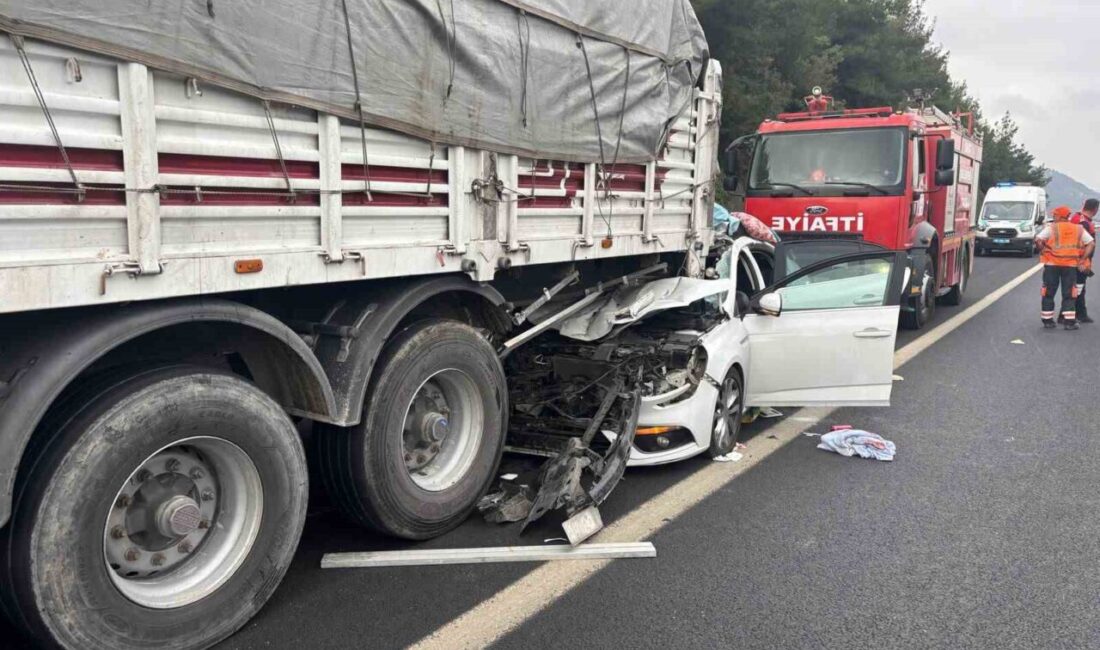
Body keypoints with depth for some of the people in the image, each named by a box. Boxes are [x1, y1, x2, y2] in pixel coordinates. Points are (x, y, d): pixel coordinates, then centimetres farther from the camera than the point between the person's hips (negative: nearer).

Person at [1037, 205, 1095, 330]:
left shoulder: (1051, 228, -4)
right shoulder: (1079, 229, 7)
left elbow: (1038, 239, -17)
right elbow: (1092, 243, 4)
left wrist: (1042, 251, -2)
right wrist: (1082, 259, 4)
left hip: (1052, 264, -2)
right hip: (1071, 265, 2)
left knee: (1049, 293, 8)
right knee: (1069, 294, 6)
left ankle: (1048, 320, 11)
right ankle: (1070, 322, 1)